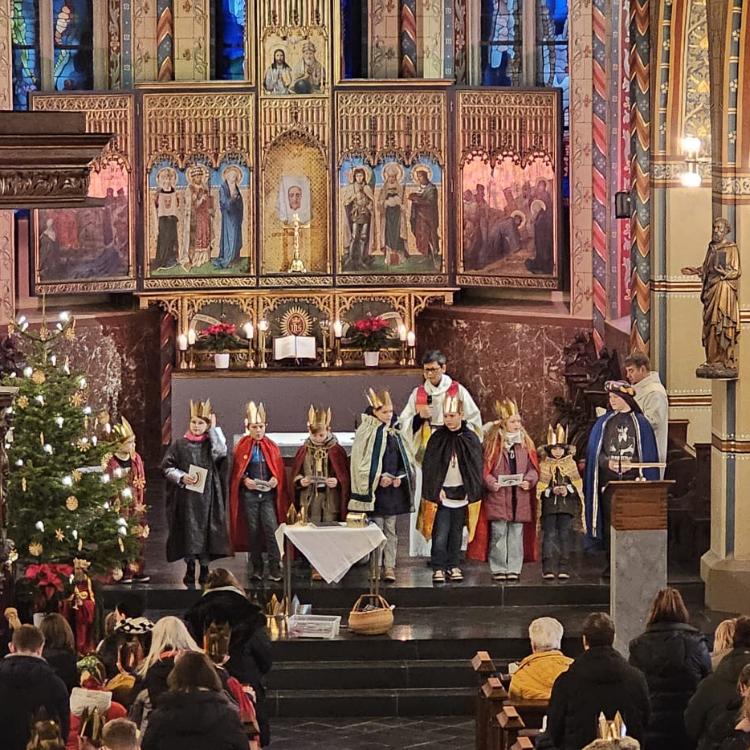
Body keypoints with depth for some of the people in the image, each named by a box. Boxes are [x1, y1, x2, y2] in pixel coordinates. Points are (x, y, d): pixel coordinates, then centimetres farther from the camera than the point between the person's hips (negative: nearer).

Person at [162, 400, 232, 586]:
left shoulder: (211, 443, 6)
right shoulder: (180, 444, 5)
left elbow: (221, 452, -16)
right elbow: (166, 466, 3)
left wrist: (213, 429, -10)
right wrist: (181, 476, -12)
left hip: (207, 496, 0)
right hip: (185, 496, 0)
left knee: (206, 530, 0)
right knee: (188, 530, -1)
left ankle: (204, 569, 8)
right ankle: (190, 569, 9)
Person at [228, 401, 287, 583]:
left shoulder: (272, 447, 7)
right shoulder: (242, 447, 4)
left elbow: (279, 471, 11)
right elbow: (236, 472, 7)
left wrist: (275, 480, -9)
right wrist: (245, 480, -11)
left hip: (268, 493, 0)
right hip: (249, 494, 0)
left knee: (271, 529, -12)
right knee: (253, 531, 4)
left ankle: (275, 568, -11)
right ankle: (256, 568, 12)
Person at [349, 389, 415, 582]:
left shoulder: (396, 432, 9)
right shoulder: (366, 433, -7)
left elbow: (406, 459, 13)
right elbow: (361, 463, -9)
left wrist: (400, 477, -3)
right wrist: (379, 478, -16)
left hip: (395, 487, 5)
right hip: (375, 489, -5)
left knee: (390, 530, 7)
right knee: (377, 530, -2)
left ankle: (389, 567, 10)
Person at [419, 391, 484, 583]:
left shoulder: (471, 439, 1)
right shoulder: (437, 438, -3)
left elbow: (477, 467, 4)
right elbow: (429, 467, -2)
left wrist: (472, 492, -3)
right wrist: (436, 490, -9)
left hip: (462, 493, 2)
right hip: (441, 493, -2)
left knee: (456, 532, 10)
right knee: (440, 534, -6)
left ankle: (453, 566, 20)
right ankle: (438, 568, 0)